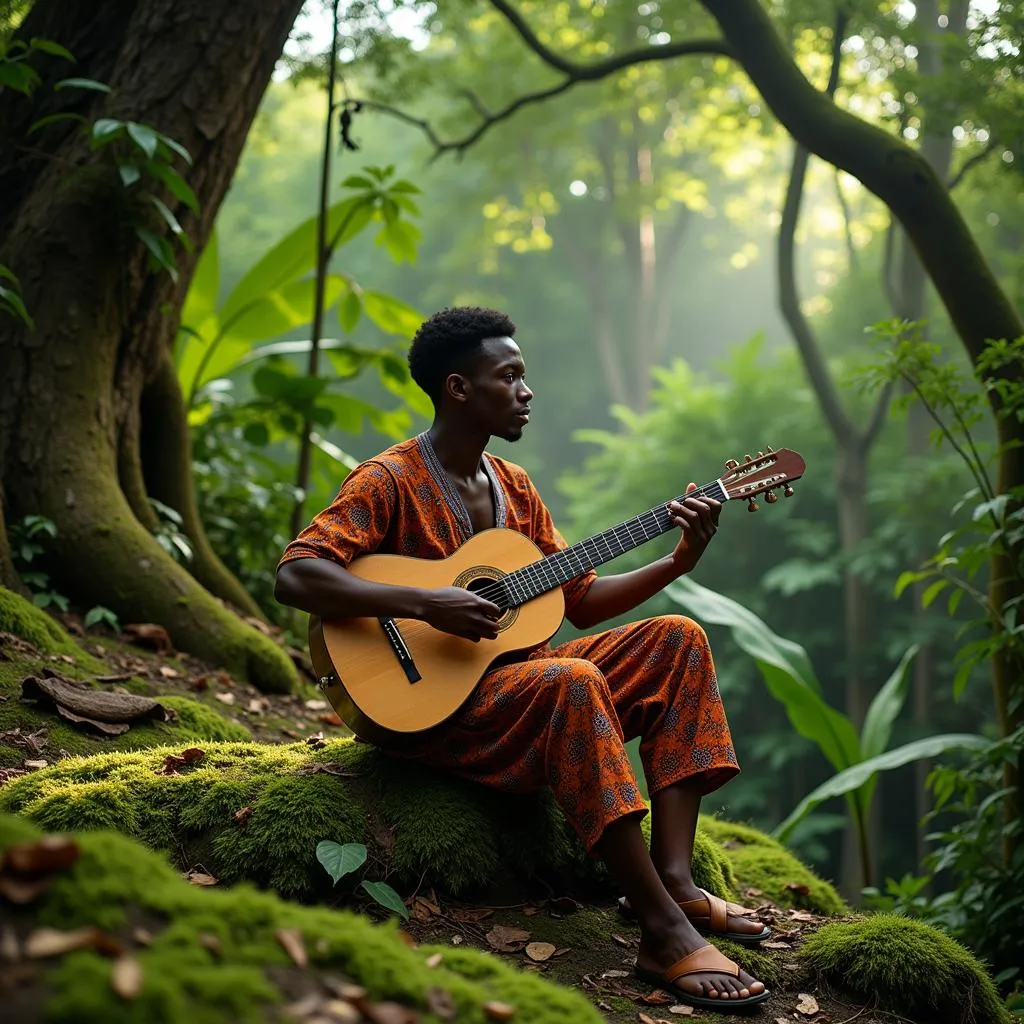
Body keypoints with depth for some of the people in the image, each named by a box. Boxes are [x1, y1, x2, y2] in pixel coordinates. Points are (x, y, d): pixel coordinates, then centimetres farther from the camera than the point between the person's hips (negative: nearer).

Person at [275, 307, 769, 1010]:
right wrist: (424, 603, -30)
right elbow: (295, 576, -23)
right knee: (571, 680, -36)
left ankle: (674, 879, -17)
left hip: (518, 673, 9)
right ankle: (665, 928, -34)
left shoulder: (513, 485, 14)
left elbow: (580, 601, 15)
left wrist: (678, 562, 1)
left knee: (677, 639, -4)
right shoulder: (390, 482, -10)